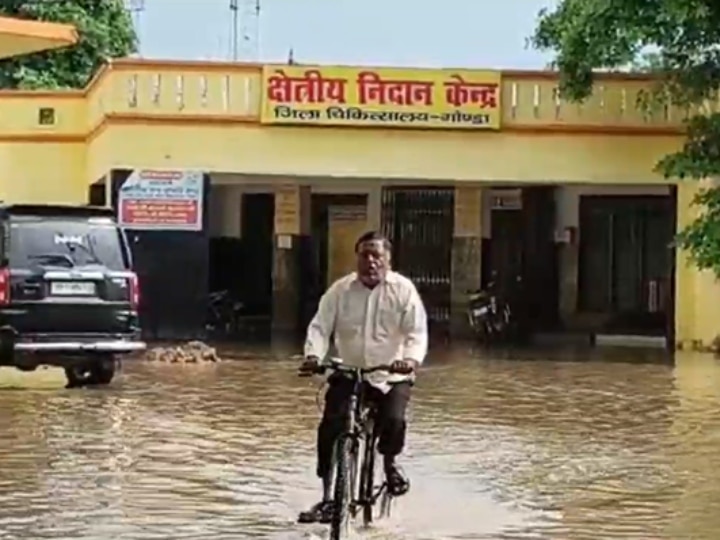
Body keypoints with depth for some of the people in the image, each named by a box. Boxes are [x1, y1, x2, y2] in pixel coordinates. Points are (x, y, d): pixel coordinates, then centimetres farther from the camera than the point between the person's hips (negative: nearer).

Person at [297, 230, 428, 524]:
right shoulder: (340, 290, -2)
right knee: (329, 427, -14)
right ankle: (327, 497, -3)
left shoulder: (403, 290, -6)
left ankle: (390, 462, 10)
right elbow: (320, 326, -7)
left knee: (393, 420, -27)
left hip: (392, 376, -2)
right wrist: (314, 355, -28)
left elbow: (417, 331, -13)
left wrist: (412, 359, -34)